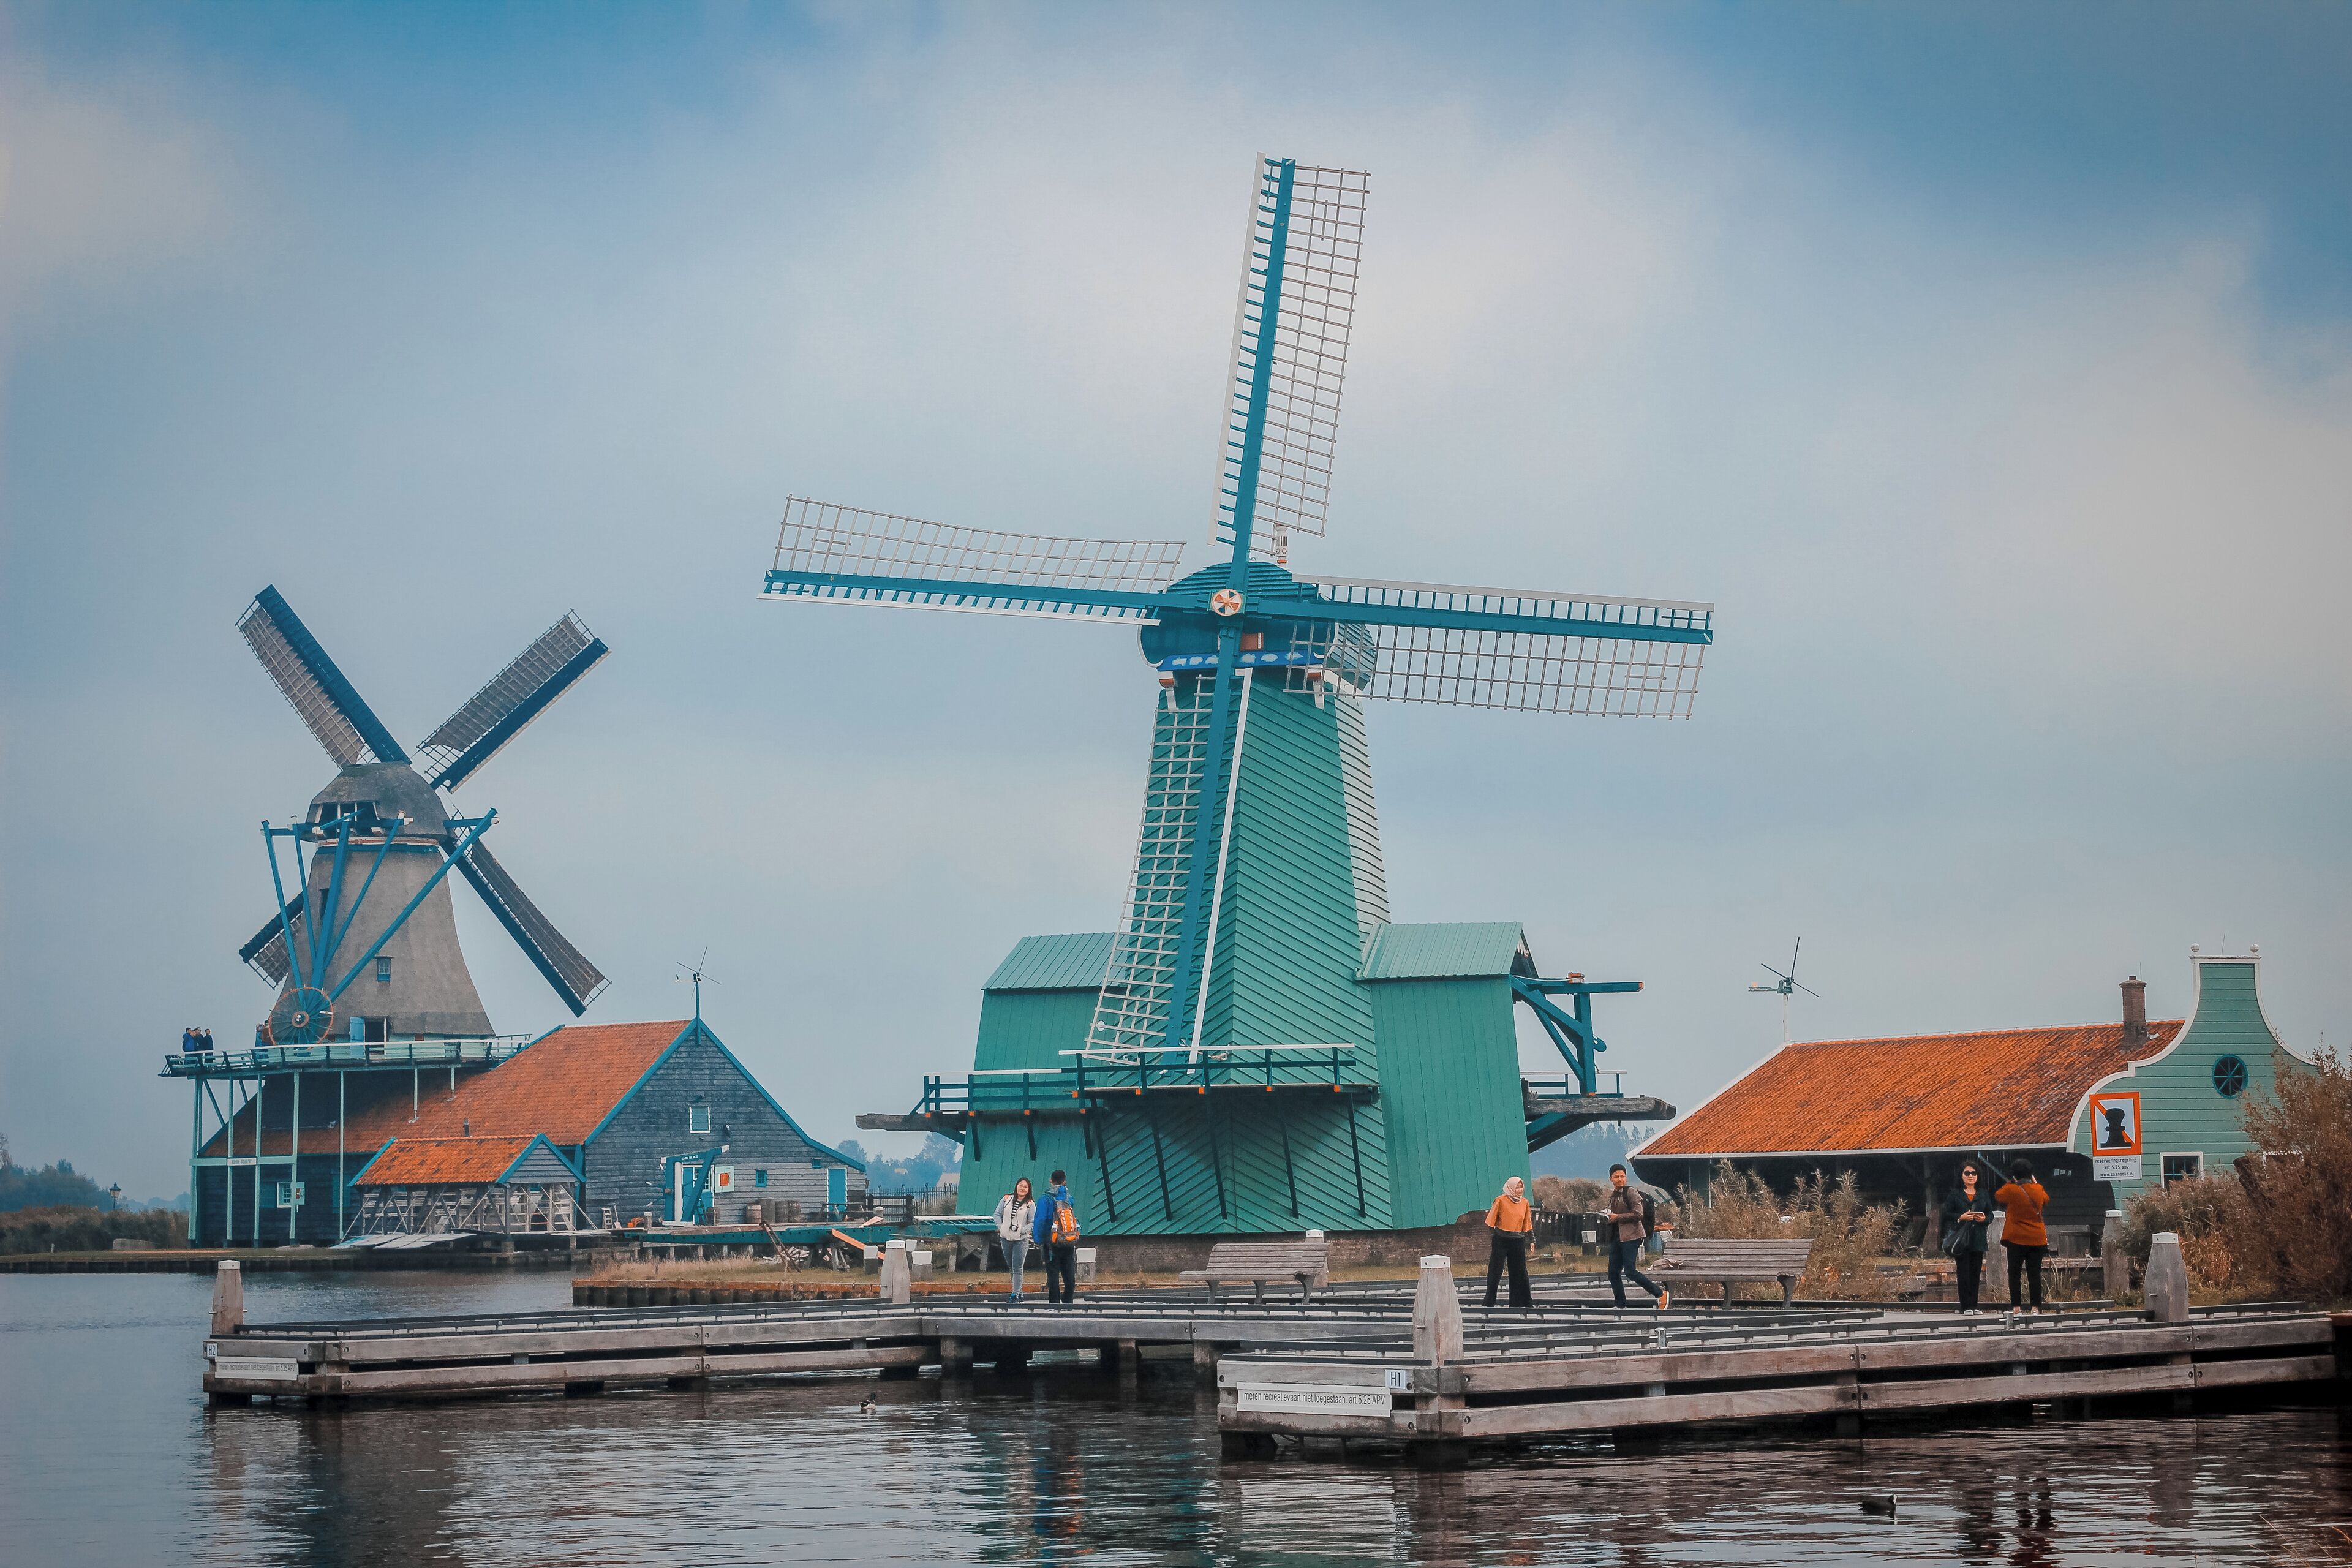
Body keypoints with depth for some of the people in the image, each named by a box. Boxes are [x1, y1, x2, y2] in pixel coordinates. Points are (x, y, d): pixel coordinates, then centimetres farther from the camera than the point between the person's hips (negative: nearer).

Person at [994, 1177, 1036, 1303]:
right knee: (1011, 1267, 13)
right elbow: (998, 1214, 10)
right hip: (1006, 1238, 4)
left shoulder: (1030, 1204, -4)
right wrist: (1001, 1228, -4)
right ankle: (1019, 1292, 24)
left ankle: (1015, 1294, -5)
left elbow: (1033, 1223, -4)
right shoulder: (1007, 1199, 4)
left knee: (1017, 1268, -7)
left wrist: (1021, 1231, -15)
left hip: (1021, 1240, -4)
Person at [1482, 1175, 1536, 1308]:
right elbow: (1492, 1220, -1)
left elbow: (1528, 1224, 14)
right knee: (1496, 1270, 1)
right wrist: (1493, 1237, -6)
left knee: (1520, 1271, 6)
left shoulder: (1524, 1203, 8)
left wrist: (1532, 1240, 10)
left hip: (1518, 1241, 4)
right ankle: (1489, 1301, 7)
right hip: (1501, 1240, -4)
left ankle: (1524, 1301, 10)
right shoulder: (1501, 1201, -6)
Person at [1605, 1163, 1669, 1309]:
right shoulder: (1613, 1195, 17)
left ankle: (1661, 1294, -5)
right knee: (1613, 1272, 6)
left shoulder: (1630, 1192, -9)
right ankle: (1620, 1305, 14)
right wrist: (1610, 1217, 10)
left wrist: (1617, 1217, -14)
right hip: (1616, 1237, 9)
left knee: (1630, 1271, -14)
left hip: (1630, 1237, -9)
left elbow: (1638, 1214, -16)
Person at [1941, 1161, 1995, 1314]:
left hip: (1978, 1239, 3)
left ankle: (1973, 1305, 10)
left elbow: (1991, 1215, 13)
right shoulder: (1955, 1194, 5)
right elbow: (1947, 1214, 0)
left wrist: (1984, 1218, -9)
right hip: (1961, 1238, -3)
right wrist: (1961, 1217, -16)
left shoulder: (1984, 1194, 13)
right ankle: (1966, 1307, -7)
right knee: (1963, 1272, -7)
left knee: (1976, 1272, 3)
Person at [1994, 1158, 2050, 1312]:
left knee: (2014, 1273, 4)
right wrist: (2035, 1183, 26)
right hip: (2037, 1240, 3)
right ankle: (2035, 1307, 3)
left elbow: (1998, 1196, 10)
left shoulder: (2011, 1190, -11)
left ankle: (2016, 1307, 1)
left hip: (2017, 1239, -3)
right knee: (2034, 1274, 6)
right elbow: (2047, 1200, 23)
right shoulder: (2039, 1190, 0)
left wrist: (2010, 1183, 17)